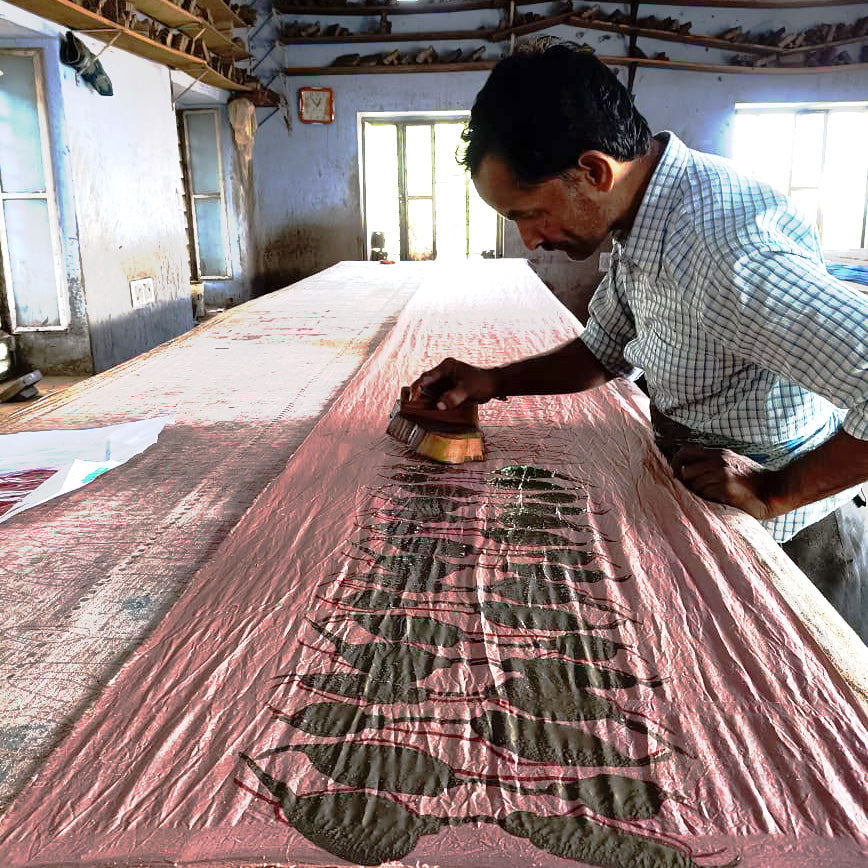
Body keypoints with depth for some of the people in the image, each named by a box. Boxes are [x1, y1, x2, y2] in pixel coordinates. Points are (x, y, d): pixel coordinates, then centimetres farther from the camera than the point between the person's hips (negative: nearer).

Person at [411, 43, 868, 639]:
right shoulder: (641, 214, -3)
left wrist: (775, 492, -28)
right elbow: (606, 351, 11)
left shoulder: (720, 248, -35)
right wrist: (493, 382, -2)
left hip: (787, 539, -8)